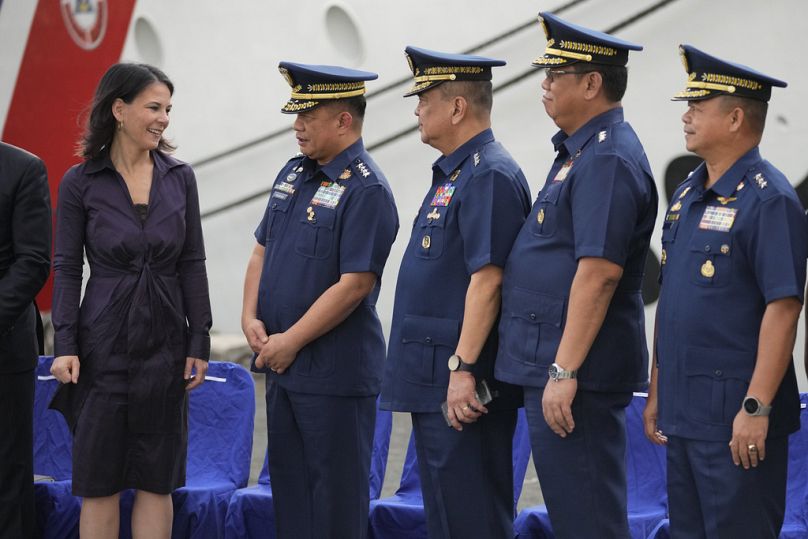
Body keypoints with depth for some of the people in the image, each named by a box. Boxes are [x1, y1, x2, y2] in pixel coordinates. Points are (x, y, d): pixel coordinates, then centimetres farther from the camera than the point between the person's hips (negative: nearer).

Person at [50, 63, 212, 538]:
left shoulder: (179, 177, 3)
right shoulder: (80, 184, -4)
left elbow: (192, 264, 5)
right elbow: (67, 269, -3)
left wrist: (199, 342, 2)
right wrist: (65, 346, -11)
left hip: (165, 345, 3)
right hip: (103, 345, -2)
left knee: (158, 479, 6)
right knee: (100, 480, 2)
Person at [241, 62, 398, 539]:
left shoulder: (366, 190, -15)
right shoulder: (293, 174, 11)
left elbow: (355, 284, -20)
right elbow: (263, 251, 17)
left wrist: (290, 342, -16)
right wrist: (251, 319, 1)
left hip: (335, 373, -9)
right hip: (282, 366, 9)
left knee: (335, 498, -1)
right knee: (288, 485, 15)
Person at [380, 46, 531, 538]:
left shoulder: (489, 176, -15)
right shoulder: (453, 174, 17)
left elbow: (488, 279, -22)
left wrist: (463, 369, -25)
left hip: (461, 387, -11)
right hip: (434, 384, 11)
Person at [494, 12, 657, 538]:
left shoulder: (608, 160, -17)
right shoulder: (580, 151, 16)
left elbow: (599, 274, -24)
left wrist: (564, 372, -25)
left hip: (576, 372, -11)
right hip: (553, 362, 11)